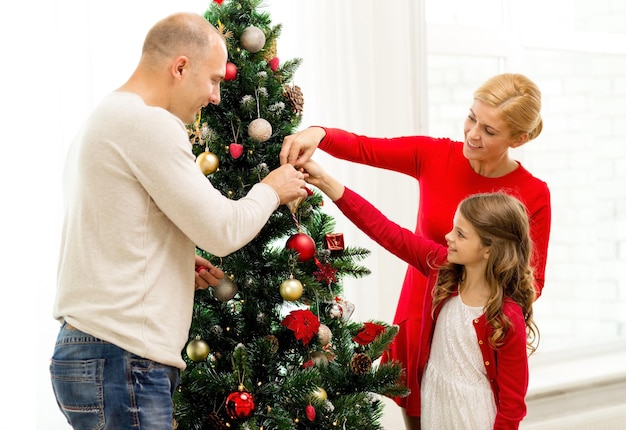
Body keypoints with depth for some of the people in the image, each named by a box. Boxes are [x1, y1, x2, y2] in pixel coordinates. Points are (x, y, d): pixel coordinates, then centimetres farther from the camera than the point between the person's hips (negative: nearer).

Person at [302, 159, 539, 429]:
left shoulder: (507, 319, -24)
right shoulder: (441, 266, -9)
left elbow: (512, 401, -18)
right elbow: (387, 232, -10)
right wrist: (325, 181, -14)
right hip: (432, 407, 6)